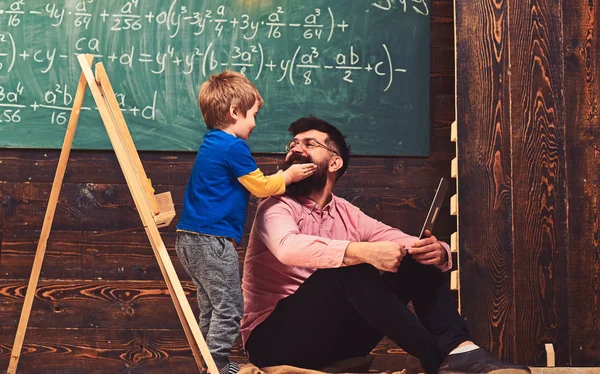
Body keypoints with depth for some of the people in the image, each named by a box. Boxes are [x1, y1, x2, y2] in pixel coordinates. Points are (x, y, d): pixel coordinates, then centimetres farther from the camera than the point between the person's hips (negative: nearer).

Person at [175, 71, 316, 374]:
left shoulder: (211, 144, 16)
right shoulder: (234, 147, -14)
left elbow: (249, 185, 23)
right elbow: (260, 187, -5)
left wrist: (279, 180, 20)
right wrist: (288, 176, 9)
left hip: (191, 238, 10)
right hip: (212, 241, -10)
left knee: (211, 306, 17)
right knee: (228, 308, -4)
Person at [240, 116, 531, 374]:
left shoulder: (348, 214, 12)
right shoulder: (277, 207, -6)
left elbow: (410, 245, 2)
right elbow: (289, 248, -30)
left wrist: (437, 252, -23)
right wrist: (363, 252, -42)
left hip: (335, 339, 6)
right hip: (276, 339, -5)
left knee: (419, 261, -7)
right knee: (348, 269, -31)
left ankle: (459, 350, -28)